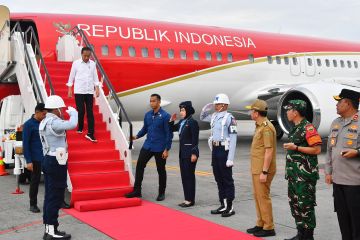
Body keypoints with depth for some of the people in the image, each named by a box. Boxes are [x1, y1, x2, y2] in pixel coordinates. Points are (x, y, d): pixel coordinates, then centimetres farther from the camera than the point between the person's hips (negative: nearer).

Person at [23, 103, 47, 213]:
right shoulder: (28, 125, -10)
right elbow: (25, 144, -11)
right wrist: (28, 161, -15)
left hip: (47, 157, 5)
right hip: (36, 159, -5)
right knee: (35, 181, 5)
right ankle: (33, 204, 17)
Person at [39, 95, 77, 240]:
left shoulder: (44, 122, 14)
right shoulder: (53, 122, -18)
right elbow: (72, 124, -30)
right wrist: (73, 112, -14)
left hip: (49, 160, 10)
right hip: (56, 162, -10)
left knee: (50, 196, 13)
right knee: (55, 197, -5)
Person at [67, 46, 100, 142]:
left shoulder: (93, 64, 5)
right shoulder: (76, 63, -2)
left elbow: (95, 77, 10)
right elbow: (71, 76, 2)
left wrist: (97, 88, 3)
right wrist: (70, 89, 0)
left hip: (89, 91, 2)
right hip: (79, 91, -2)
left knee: (90, 112, -1)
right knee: (81, 111, 0)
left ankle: (90, 133, -1)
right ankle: (80, 128, 24)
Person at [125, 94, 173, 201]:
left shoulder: (165, 116, -12)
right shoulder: (148, 115, 5)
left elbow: (169, 133, -11)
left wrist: (167, 149, -14)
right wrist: (136, 136, 0)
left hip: (160, 148, -5)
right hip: (147, 146, 5)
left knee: (161, 170, 8)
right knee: (139, 166, -1)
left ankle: (161, 193, 22)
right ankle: (137, 191, 9)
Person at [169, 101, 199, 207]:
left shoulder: (193, 122, -12)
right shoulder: (182, 122, 12)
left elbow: (195, 139, -15)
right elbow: (172, 129, 26)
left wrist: (194, 153, -19)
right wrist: (172, 120, 8)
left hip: (190, 152, -8)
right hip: (182, 152, 9)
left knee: (189, 176, -3)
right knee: (184, 175, 11)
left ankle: (190, 200, 5)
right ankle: (187, 199, 18)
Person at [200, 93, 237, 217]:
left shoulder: (229, 118, -13)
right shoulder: (214, 116, 10)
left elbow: (233, 139, -16)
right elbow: (202, 117, 30)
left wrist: (230, 158, -20)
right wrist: (207, 108, 9)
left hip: (224, 150, -8)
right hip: (215, 150, 8)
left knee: (227, 179, 1)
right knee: (218, 179, 13)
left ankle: (230, 207, 9)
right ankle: (223, 205, 23)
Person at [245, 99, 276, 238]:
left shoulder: (266, 127, -17)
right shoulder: (259, 126, 14)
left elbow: (269, 151, -21)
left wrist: (264, 172, -22)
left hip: (263, 170, -10)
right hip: (257, 169, 10)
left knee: (263, 197, -4)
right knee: (257, 196, 15)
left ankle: (268, 228, 5)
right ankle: (260, 224, 24)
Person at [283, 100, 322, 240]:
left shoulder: (308, 128, -13)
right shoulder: (295, 128, 15)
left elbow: (317, 149, -19)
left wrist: (295, 147, -20)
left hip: (305, 175, -10)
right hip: (294, 175, 10)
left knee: (305, 205, -4)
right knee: (294, 203, 14)